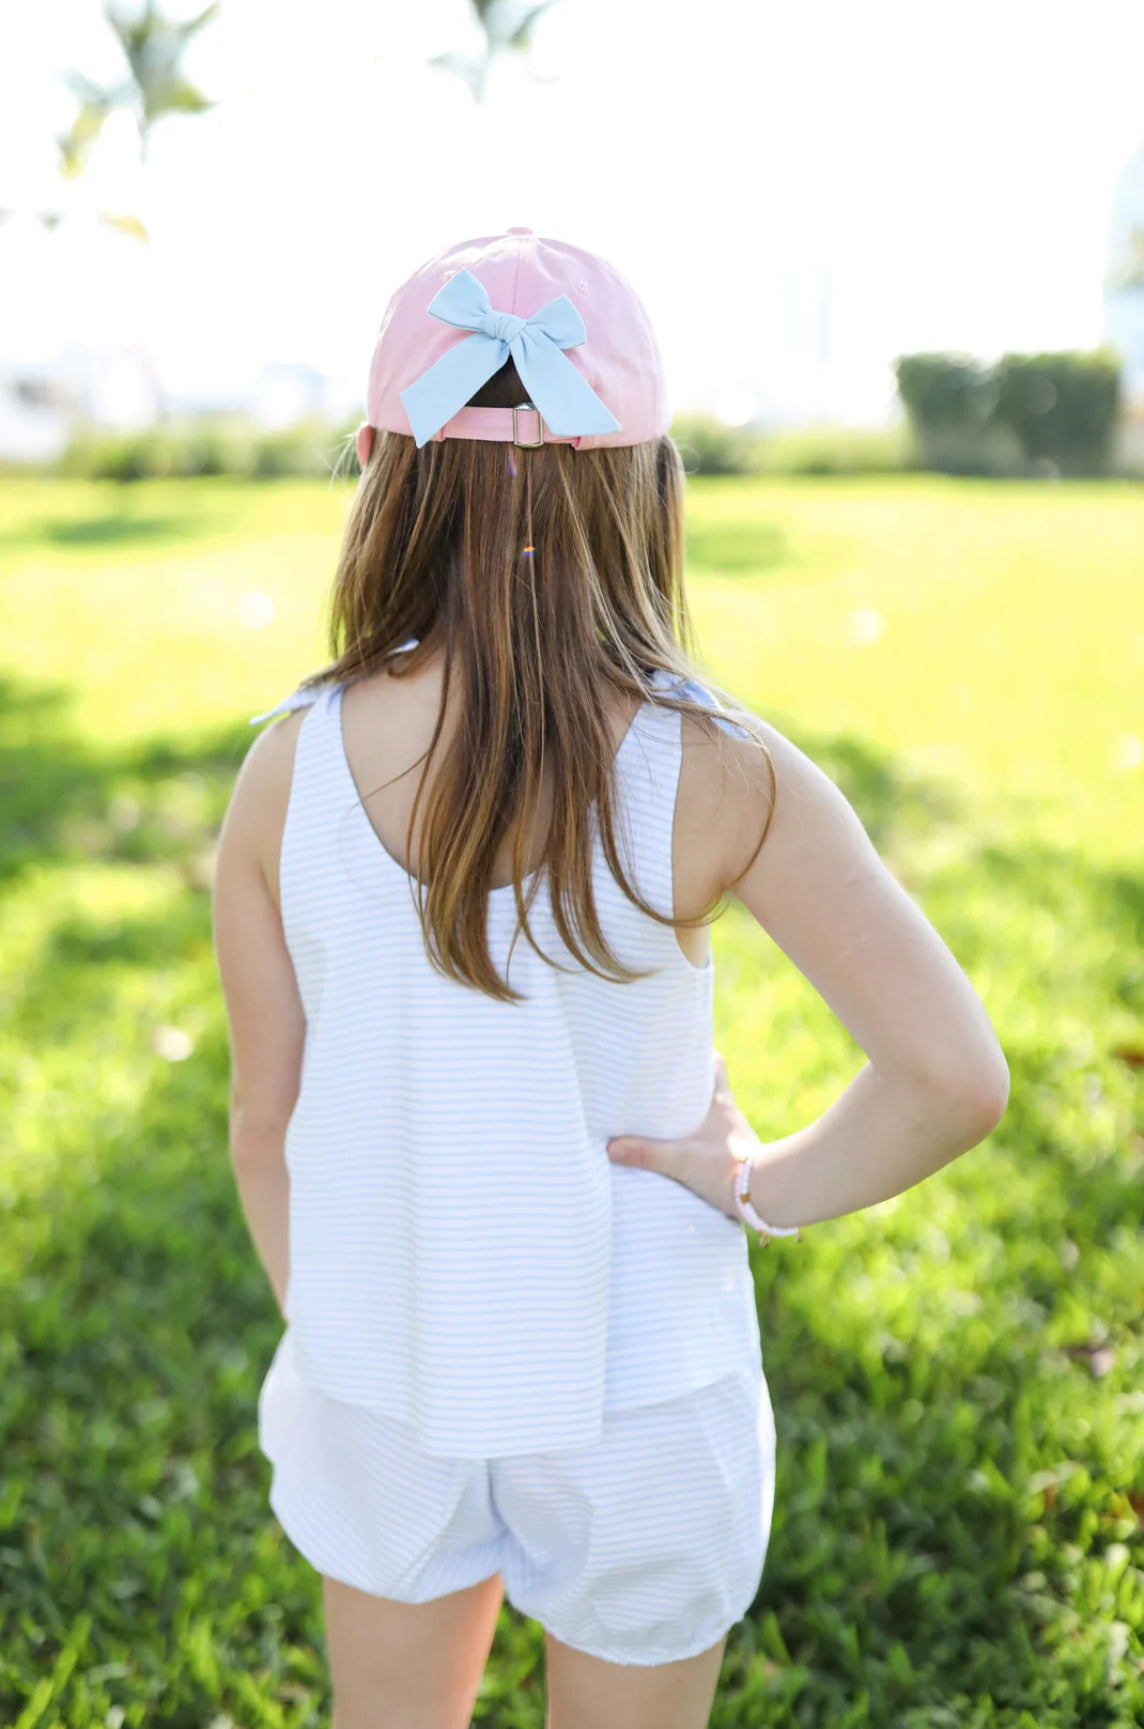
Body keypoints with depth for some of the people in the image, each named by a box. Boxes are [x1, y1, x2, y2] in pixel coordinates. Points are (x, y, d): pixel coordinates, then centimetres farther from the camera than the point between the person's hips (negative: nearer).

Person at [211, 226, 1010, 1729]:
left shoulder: (288, 771, -15)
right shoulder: (716, 774, -21)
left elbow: (265, 1121, -5)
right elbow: (954, 1077, -23)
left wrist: (319, 1325, 11)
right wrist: (772, 1188, -7)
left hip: (380, 1380, 2)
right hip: (636, 1399, -1)